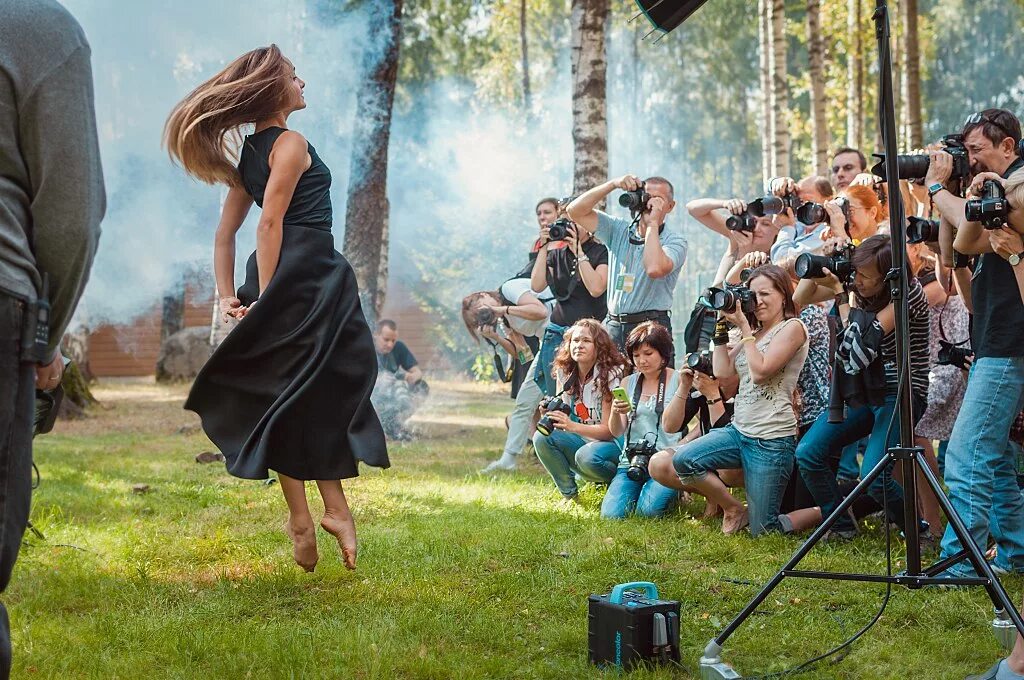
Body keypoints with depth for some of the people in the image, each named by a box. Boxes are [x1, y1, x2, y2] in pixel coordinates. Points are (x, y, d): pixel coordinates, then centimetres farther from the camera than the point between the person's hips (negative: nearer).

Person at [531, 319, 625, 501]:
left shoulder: (610, 375, -16)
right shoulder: (565, 374, 1)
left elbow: (609, 430, -18)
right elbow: (561, 420, 5)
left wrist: (572, 426, -34)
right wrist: (549, 415, -20)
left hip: (612, 443, -5)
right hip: (581, 441, 5)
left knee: (586, 456, -37)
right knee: (542, 438, -20)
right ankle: (569, 495, -4)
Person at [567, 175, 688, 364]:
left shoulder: (674, 241, -1)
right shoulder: (619, 229, 12)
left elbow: (655, 268, -23)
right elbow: (575, 211, 4)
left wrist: (653, 224, -12)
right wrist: (613, 184, -4)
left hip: (651, 327, -4)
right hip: (613, 325, 4)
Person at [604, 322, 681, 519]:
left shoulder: (678, 380, -1)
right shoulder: (628, 383, 12)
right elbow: (617, 432, 8)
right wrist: (615, 413, -12)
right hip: (631, 462, 4)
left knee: (648, 510, -26)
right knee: (611, 513, -17)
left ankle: (673, 492, 8)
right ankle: (638, 489, 14)